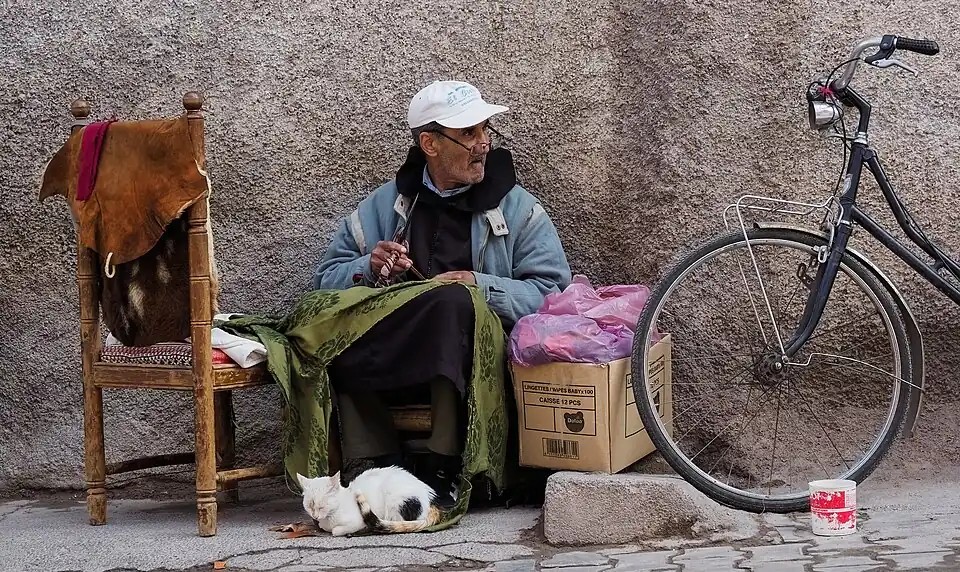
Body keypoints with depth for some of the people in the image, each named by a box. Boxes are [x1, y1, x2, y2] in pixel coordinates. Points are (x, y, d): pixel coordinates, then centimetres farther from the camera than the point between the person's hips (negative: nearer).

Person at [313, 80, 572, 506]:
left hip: (472, 355, -2)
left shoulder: (519, 209, 9)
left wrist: (480, 287, -17)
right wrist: (370, 269, -10)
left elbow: (552, 293, -2)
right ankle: (379, 465, -23)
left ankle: (444, 471, -30)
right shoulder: (385, 204, 16)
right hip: (392, 354, 2)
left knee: (452, 301, -35)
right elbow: (326, 279, 11)